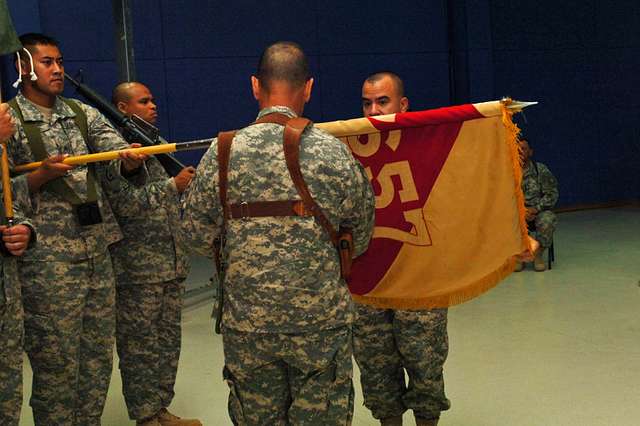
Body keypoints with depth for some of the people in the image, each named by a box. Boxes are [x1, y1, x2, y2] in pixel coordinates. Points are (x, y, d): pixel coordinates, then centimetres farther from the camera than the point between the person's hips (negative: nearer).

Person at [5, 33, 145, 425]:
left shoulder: (84, 113, 12)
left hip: (98, 252, 6)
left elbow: (116, 153, -1)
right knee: (57, 363, 1)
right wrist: (43, 175, -21)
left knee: (99, 356, 13)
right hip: (47, 260, -5)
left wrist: (129, 160, -23)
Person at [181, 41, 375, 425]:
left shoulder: (223, 152, -7)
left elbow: (198, 235, 0)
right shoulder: (334, 152, -9)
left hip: (247, 323, 1)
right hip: (322, 321, -1)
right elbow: (361, 237, 2)